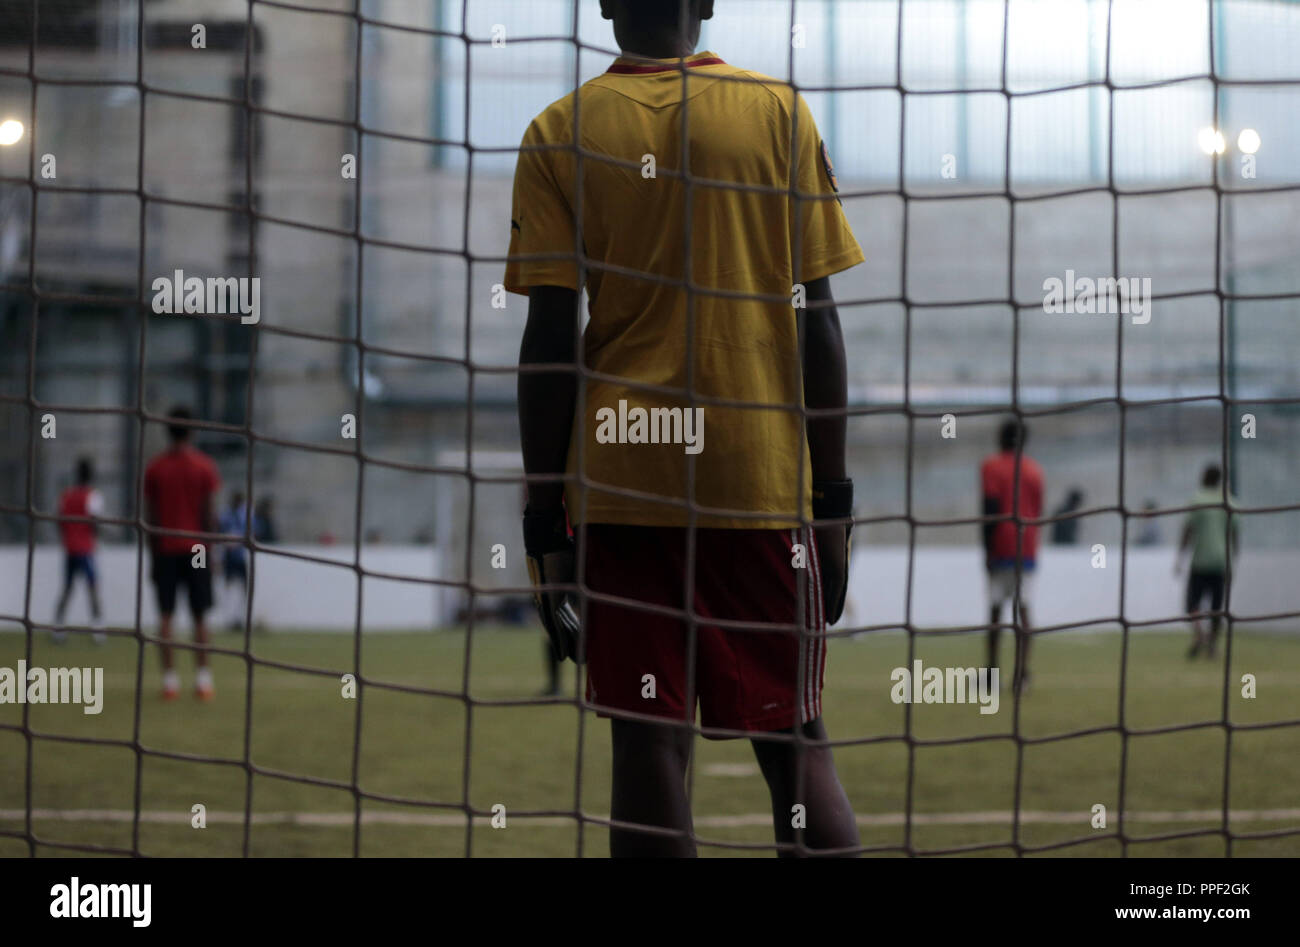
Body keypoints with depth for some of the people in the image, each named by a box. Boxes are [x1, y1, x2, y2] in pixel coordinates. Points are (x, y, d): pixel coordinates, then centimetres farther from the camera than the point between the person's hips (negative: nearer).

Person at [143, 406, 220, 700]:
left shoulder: (154, 468, 1)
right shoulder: (204, 466, -2)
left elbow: (150, 516, 2)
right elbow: (209, 513, -5)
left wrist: (153, 556, 8)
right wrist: (209, 551, 1)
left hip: (164, 549, 1)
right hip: (196, 549, -1)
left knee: (166, 614, 1)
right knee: (199, 615, 4)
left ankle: (169, 679, -4)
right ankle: (203, 678, -1)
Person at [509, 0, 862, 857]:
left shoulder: (560, 135, 3)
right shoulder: (780, 112, 3)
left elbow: (549, 340, -2)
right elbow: (818, 326, 2)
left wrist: (545, 525, 2)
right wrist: (832, 503, 7)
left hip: (620, 486, 0)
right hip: (764, 480, 0)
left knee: (649, 746, 1)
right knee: (798, 747, 6)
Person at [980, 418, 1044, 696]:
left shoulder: (991, 466, -4)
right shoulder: (1034, 469, 11)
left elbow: (990, 507, -12)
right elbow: (1038, 509, 14)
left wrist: (987, 548, -10)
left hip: (1000, 548, -3)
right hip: (1028, 549, 3)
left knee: (994, 609, 5)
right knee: (1022, 608, -3)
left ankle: (992, 671, 8)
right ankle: (1022, 671, -15)